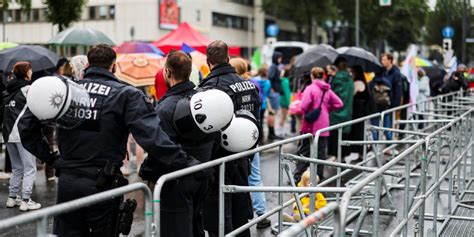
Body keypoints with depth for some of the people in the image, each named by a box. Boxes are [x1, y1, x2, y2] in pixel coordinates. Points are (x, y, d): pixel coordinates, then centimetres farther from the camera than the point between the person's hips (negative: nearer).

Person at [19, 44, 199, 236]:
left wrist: (47, 155, 11)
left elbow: (26, 125, 7)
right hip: (103, 185, -3)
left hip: (67, 182, 3)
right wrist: (185, 162, -17)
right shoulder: (126, 95, -7)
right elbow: (151, 135, -19)